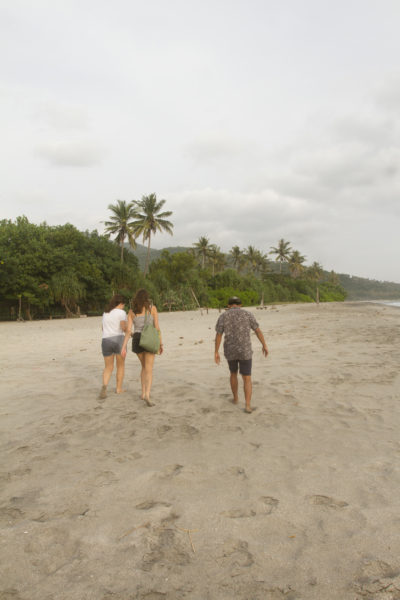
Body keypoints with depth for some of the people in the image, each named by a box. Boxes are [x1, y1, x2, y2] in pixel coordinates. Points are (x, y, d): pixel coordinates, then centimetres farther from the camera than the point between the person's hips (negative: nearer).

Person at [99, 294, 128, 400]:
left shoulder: (105, 313, 15)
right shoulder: (121, 312, -4)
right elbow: (123, 327, -13)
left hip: (106, 341, 4)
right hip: (119, 339, -4)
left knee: (108, 367, 10)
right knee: (120, 365, 14)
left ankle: (104, 386, -15)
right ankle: (119, 388, 18)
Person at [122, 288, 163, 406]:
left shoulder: (131, 311, 6)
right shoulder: (152, 308, -1)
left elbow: (128, 330, -2)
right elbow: (157, 327, -3)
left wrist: (124, 346, -4)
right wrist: (161, 344, 1)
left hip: (137, 340, 4)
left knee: (144, 366, 22)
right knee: (149, 370, -6)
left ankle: (143, 393, 22)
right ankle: (147, 395, -24)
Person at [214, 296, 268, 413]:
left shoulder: (223, 316, -1)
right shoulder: (248, 314, -3)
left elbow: (218, 336, -2)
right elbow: (258, 331, -1)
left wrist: (216, 353, 4)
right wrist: (264, 345, 9)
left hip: (230, 351, 2)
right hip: (245, 351, -1)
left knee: (233, 373, 26)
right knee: (247, 379, 5)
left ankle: (235, 398, 37)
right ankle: (248, 406, -7)